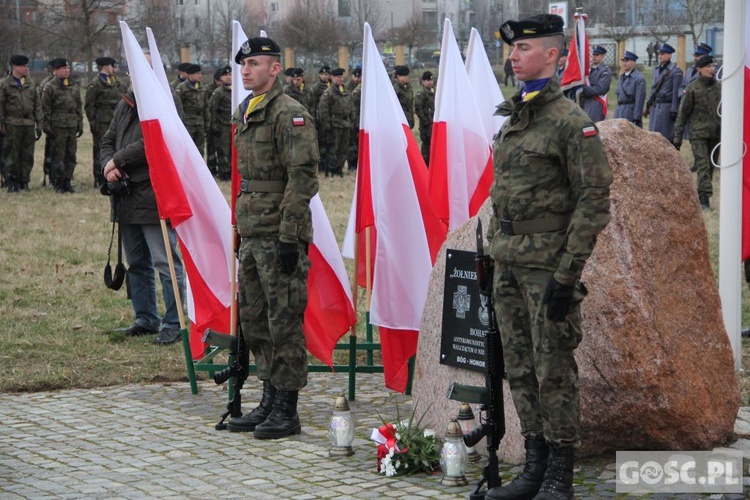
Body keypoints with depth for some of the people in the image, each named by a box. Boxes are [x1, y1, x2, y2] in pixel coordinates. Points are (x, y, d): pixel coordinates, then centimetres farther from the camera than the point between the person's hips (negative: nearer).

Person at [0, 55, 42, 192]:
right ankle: (12, 182, 7)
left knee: (28, 155, 4)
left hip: (29, 124, 4)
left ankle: (24, 181, 12)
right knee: (11, 155, -1)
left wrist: (39, 125, 10)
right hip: (12, 125, -4)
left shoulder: (31, 85, 13)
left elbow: (37, 106, 15)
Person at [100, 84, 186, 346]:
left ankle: (173, 324, 1)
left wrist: (118, 160, -12)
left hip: (155, 197, -9)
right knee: (136, 263, 16)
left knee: (165, 262, -7)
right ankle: (145, 319, 27)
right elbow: (108, 140, 19)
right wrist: (109, 166, -3)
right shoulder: (125, 104, 16)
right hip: (126, 197, 9)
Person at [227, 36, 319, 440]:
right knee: (255, 320, 14)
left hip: (279, 238, -9)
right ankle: (269, 403, 24)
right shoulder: (244, 114, 16)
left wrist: (289, 236, -20)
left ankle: (287, 412, 2)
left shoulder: (290, 114, -12)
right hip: (251, 236, 10)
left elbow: (303, 178, -17)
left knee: (284, 323, -4)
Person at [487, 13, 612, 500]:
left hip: (548, 267, -8)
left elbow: (594, 202, -14)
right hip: (509, 265, 8)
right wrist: (496, 251, 16)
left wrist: (567, 274, -18)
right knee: (521, 370, 12)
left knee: (554, 373, -3)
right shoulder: (512, 120, 14)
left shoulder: (572, 122, -11)